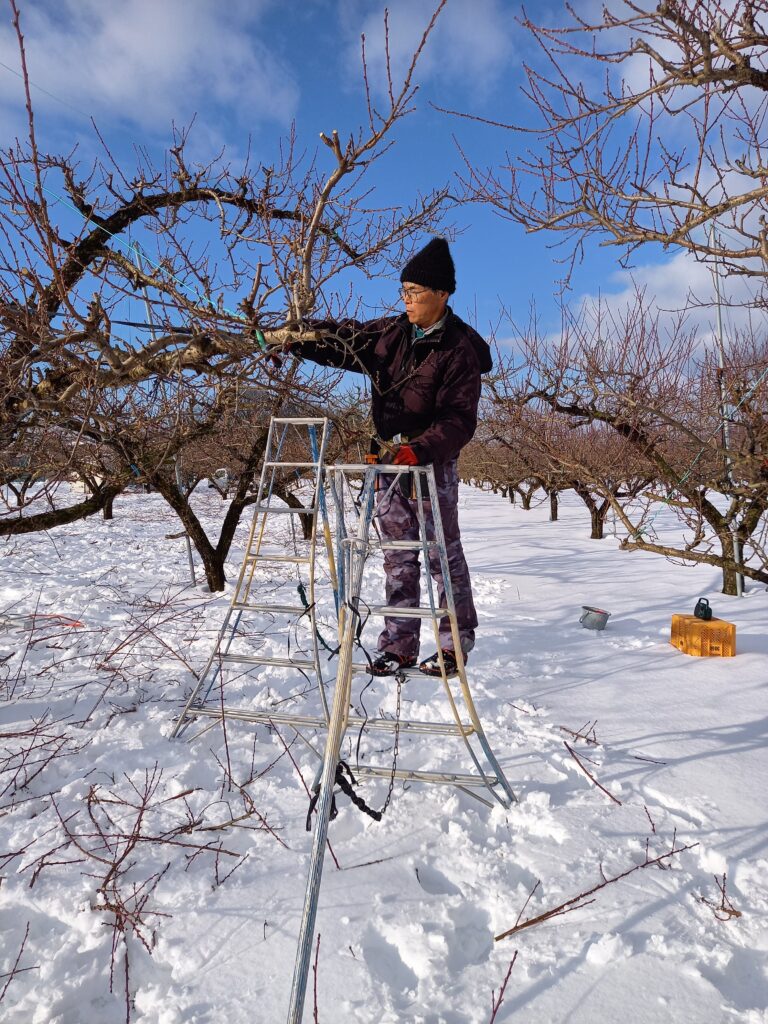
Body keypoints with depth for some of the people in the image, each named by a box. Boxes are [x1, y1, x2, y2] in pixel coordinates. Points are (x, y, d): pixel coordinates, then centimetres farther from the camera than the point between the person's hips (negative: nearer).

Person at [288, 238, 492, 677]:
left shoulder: (461, 349, -11)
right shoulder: (392, 333, 8)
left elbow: (459, 421, -18)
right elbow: (342, 339, 15)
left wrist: (419, 450, -31)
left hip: (432, 463, -6)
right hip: (390, 458, 7)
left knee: (444, 556, 4)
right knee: (399, 559, 9)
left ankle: (456, 645, 18)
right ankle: (399, 647, 17)